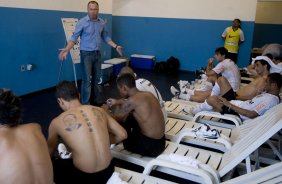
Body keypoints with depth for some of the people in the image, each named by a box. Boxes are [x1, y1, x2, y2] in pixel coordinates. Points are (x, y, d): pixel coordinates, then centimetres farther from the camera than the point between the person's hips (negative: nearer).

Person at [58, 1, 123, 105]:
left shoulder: (102, 23, 5)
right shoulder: (82, 22, -10)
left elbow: (105, 37, 15)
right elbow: (74, 37, -11)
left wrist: (115, 46, 8)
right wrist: (67, 49, -26)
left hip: (97, 53, 5)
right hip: (86, 54, -5)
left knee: (96, 78, 13)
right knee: (87, 79, -4)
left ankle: (96, 99, 28)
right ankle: (85, 104, 6)